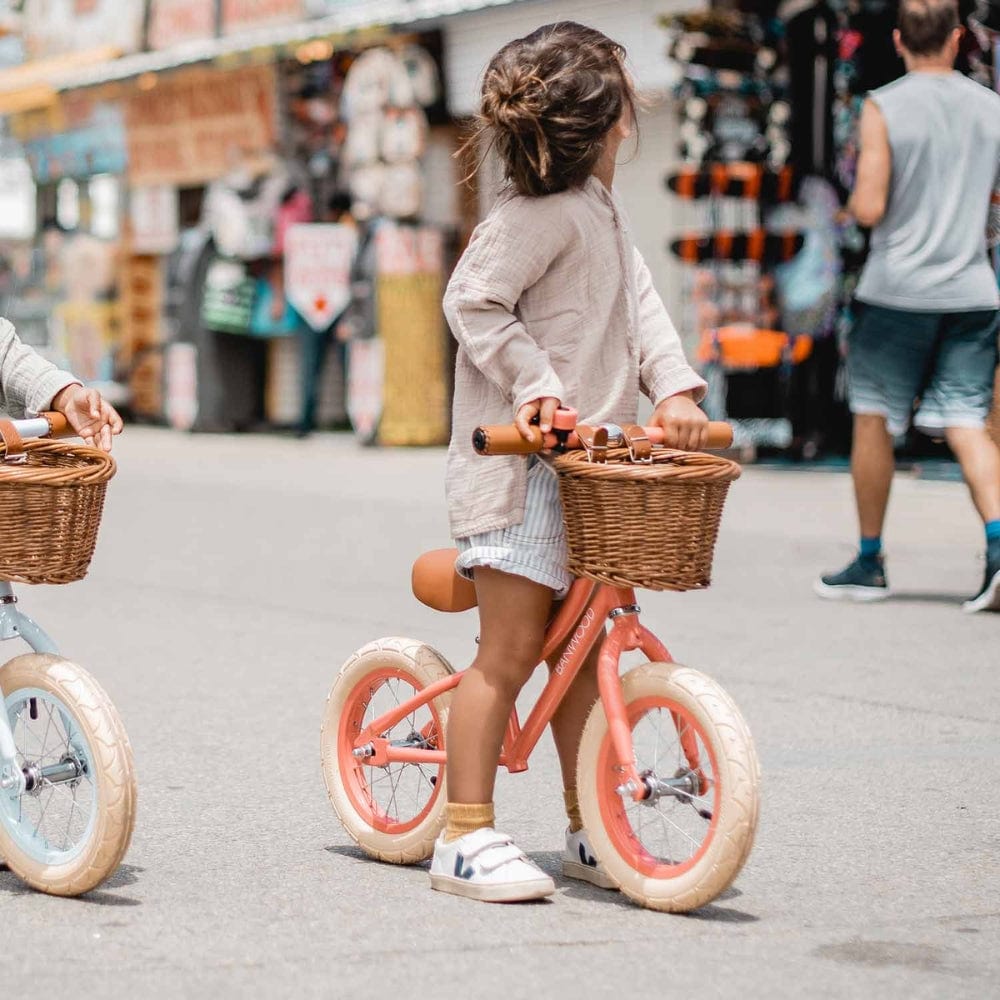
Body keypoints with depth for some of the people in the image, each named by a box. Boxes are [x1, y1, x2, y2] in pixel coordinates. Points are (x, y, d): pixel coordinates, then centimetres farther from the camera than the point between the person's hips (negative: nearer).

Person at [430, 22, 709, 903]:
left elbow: (639, 301, 13)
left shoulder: (600, 213, 15)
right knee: (512, 649, -8)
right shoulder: (543, 212, -15)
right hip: (522, 465, -10)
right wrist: (535, 383, -24)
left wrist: (674, 388, -1)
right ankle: (466, 838, -2)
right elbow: (473, 301, -18)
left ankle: (590, 832, 21)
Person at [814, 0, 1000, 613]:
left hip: (898, 291, -3)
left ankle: (870, 563, 15)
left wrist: (854, 201, 9)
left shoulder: (884, 108, -8)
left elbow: (869, 209, -13)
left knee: (874, 419, 9)